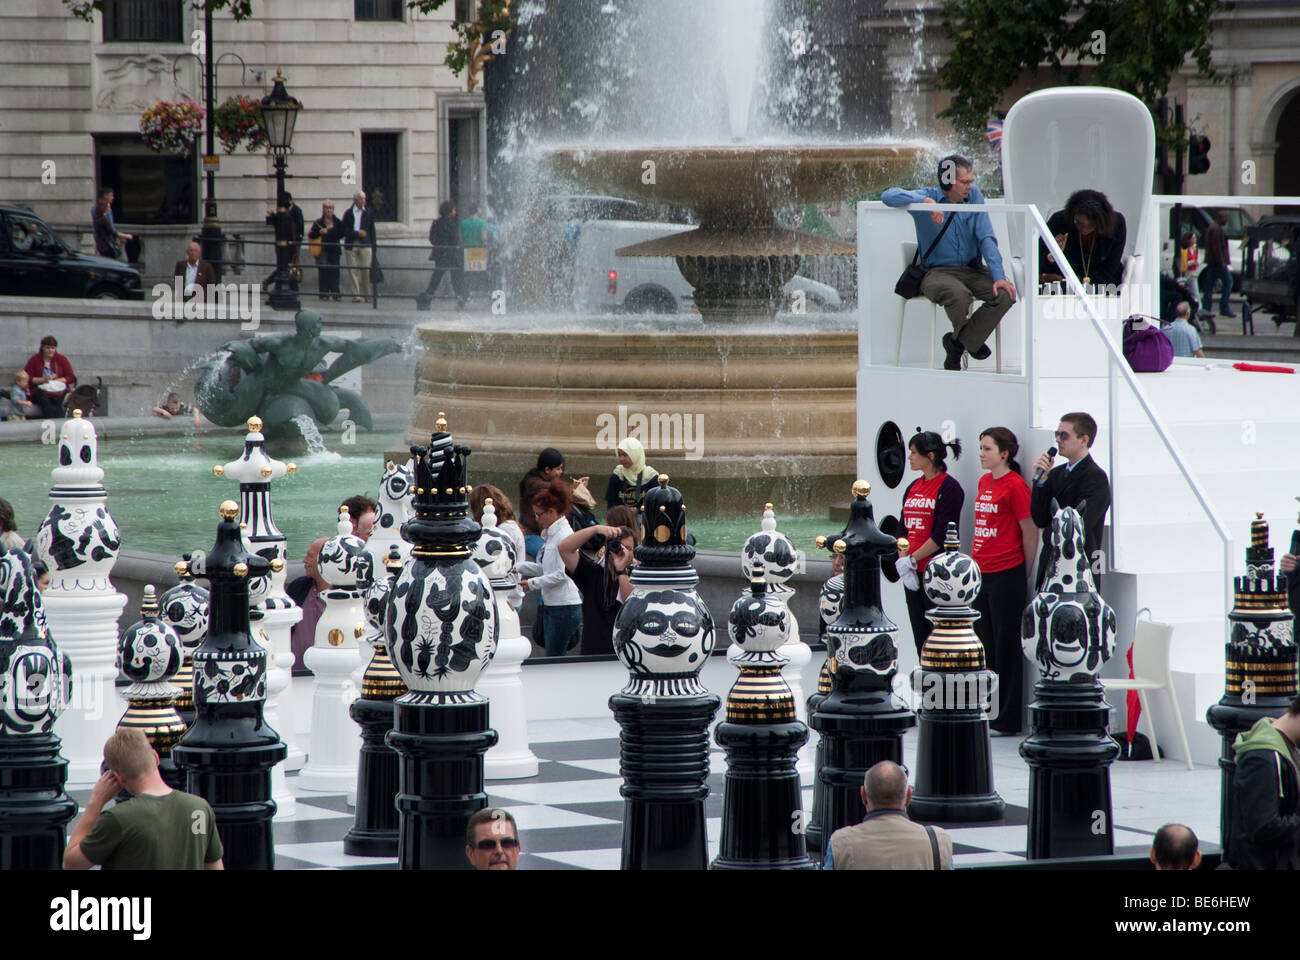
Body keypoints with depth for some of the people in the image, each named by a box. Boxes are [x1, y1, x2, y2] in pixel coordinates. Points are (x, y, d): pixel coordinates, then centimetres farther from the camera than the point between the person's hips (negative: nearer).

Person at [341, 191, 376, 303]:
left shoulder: (369, 214, 9)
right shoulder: (348, 213, 5)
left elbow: (372, 231, 11)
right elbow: (344, 230, 1)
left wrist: (373, 248, 7)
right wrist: (357, 233, -14)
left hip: (365, 245, 0)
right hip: (351, 245, 0)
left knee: (366, 270, -5)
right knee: (352, 270, -2)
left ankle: (366, 294, 6)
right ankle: (356, 295, 4)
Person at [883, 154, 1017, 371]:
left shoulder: (974, 196, 4)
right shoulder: (929, 197, -6)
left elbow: (986, 239, 0)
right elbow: (889, 196, -20)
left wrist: (998, 276, -13)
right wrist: (925, 201, -33)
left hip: (973, 270, 4)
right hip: (938, 272, -4)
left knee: (1004, 294, -23)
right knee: (959, 295, -37)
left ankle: (961, 341, -7)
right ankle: (963, 336, -2)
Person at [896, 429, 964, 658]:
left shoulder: (949, 488, -9)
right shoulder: (913, 488, 15)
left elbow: (942, 534, -15)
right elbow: (903, 529, 14)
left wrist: (913, 559, -11)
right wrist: (902, 561, -1)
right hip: (913, 574, 8)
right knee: (920, 635, 8)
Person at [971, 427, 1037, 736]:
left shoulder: (1015, 485, -11)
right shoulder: (984, 482, 13)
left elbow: (1030, 534, -9)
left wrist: (1023, 576, -3)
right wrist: (977, 563, 14)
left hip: (1007, 575, -8)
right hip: (982, 573, 8)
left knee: (1006, 645, -1)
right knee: (984, 643, 10)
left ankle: (1007, 719, 4)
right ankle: (986, 714, 17)